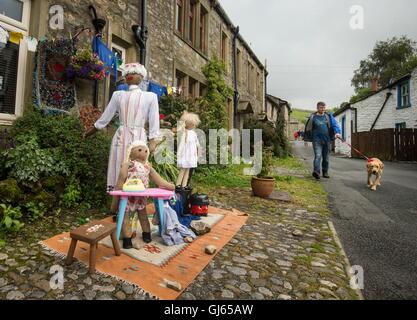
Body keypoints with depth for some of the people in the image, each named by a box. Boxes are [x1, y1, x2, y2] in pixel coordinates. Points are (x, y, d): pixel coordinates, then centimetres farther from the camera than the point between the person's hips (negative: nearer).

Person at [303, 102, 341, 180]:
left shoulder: (329, 116, 10)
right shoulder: (313, 117, 6)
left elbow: (335, 124, -1)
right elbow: (308, 129, 13)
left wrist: (337, 132, -19)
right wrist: (306, 139, 16)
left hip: (327, 140, 3)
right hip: (317, 140, -2)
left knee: (326, 157, 9)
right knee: (318, 155, -17)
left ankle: (325, 172, 21)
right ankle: (316, 171, -29)